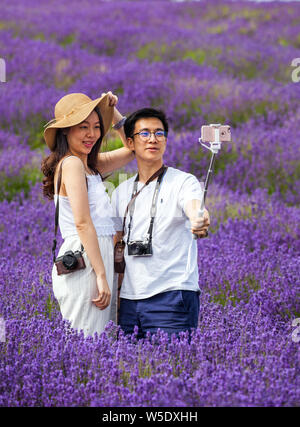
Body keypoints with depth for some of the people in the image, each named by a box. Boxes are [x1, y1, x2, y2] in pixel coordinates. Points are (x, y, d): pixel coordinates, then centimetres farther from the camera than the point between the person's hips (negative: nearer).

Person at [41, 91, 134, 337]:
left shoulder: (90, 165, 17)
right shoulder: (72, 163, -9)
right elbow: (82, 223, -16)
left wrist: (112, 111, 17)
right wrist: (102, 276, -20)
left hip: (99, 257, 9)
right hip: (84, 263, -9)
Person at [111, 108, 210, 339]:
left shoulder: (183, 182, -2)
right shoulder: (121, 192, 15)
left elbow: (194, 208, -23)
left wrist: (200, 221, -47)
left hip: (172, 296, -5)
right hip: (129, 300, 5)